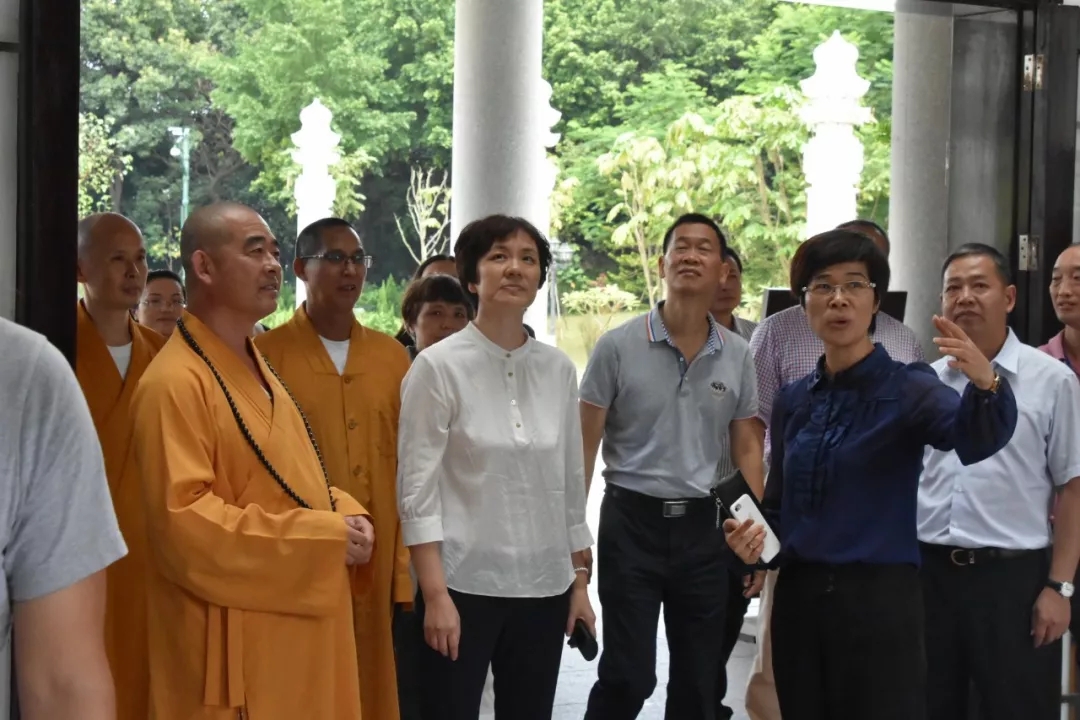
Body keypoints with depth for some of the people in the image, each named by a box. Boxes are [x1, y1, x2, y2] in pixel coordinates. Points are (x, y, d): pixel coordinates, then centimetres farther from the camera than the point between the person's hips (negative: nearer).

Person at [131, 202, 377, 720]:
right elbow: (182, 519, -24)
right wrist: (321, 537, -21)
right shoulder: (176, 382, -17)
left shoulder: (255, 368, 14)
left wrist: (344, 513, 1)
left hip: (296, 629, 9)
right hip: (236, 646, -9)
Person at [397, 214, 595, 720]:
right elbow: (417, 489, -9)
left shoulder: (559, 370, 6)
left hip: (543, 587, 4)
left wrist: (580, 579, 10)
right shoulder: (438, 366, -7)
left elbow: (571, 483, 12)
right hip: (464, 585, -4)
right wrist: (435, 595, -14)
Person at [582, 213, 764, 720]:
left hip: (702, 525, 3)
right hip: (632, 521, -3)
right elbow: (584, 446, -3)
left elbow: (746, 449, 10)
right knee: (629, 675, -4)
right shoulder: (617, 346, -5)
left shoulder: (738, 356, 4)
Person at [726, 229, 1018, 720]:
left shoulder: (907, 388, -7)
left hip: (880, 598, -5)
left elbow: (975, 438, -28)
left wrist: (986, 385, -49)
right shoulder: (793, 400, 8)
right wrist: (753, 537, -5)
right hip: (799, 598, 5)